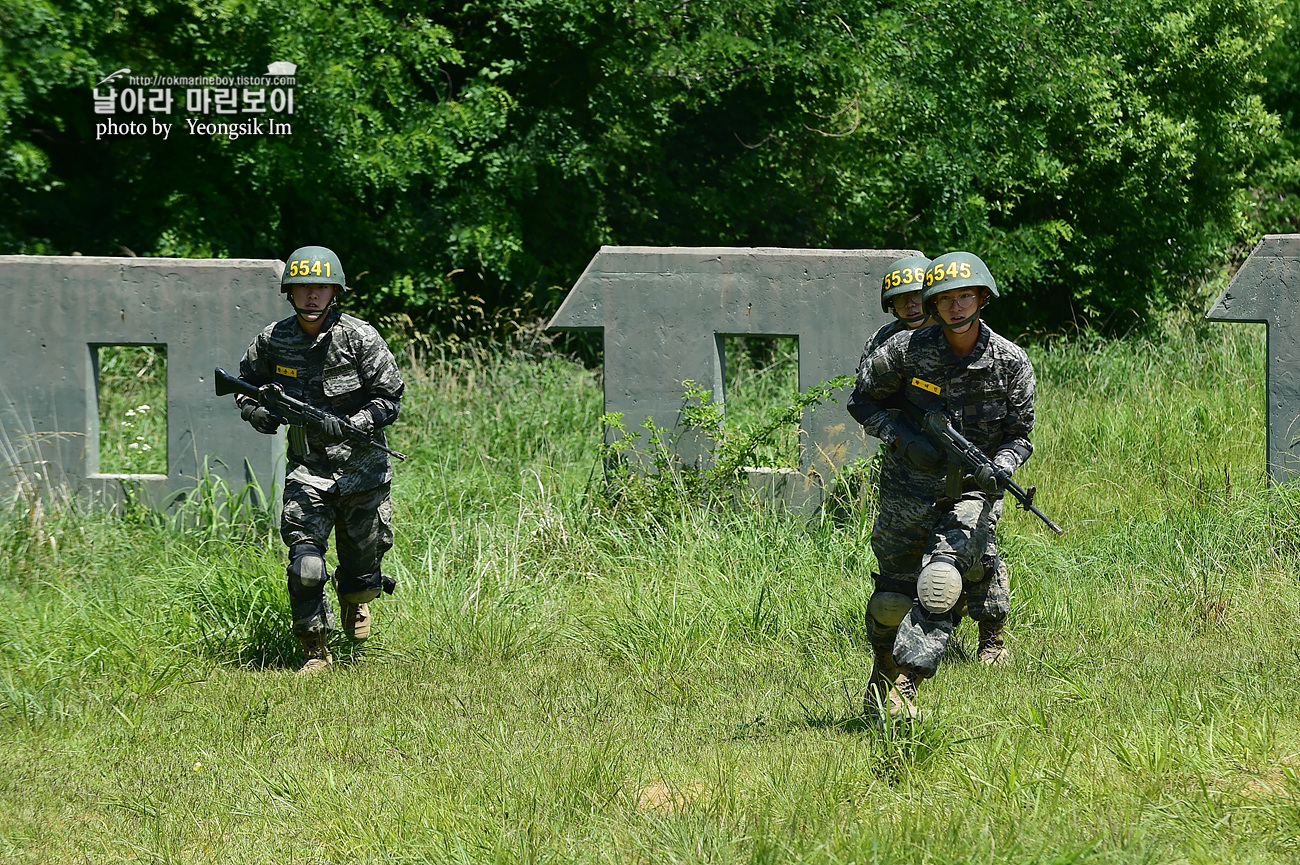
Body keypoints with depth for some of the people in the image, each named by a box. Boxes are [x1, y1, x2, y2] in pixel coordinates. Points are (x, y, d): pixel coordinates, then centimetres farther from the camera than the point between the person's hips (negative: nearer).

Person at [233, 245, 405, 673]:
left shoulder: (360, 338, -10)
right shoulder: (273, 340, -2)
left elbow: (389, 398, -7)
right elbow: (245, 382, 14)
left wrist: (348, 426, -23)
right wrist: (257, 412, -8)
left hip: (361, 468, -1)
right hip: (307, 470, 1)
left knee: (362, 573, 11)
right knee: (306, 568, -15)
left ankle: (354, 600, 47)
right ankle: (316, 651, -1)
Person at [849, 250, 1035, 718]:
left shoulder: (1011, 362, -7)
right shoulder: (905, 351, -9)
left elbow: (1019, 434, 1)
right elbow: (863, 402, 3)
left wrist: (997, 469, -19)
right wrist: (903, 436, -13)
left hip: (970, 491, -1)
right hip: (908, 489, 1)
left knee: (940, 583, -23)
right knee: (894, 594, 10)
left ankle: (907, 685, -23)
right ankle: (883, 667, 38)